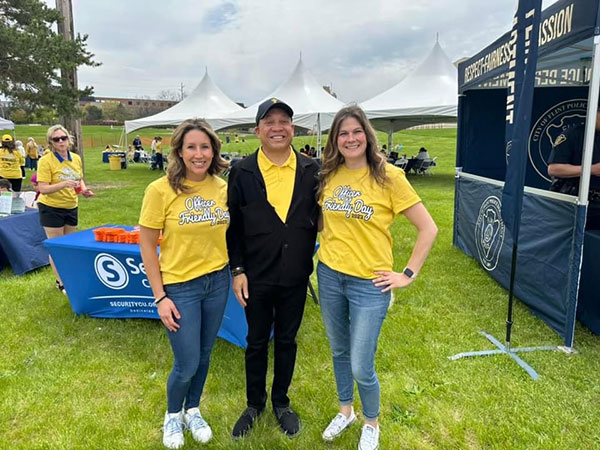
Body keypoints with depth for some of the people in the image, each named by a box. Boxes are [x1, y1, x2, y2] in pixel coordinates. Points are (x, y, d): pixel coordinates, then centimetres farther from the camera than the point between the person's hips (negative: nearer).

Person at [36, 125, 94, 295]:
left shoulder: (76, 158, 1)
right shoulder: (46, 161, -16)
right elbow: (42, 189, -20)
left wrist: (84, 189, -5)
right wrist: (64, 184, -33)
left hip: (71, 207, 6)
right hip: (51, 208, -6)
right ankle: (61, 283, 14)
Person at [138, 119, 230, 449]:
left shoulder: (221, 187, -2)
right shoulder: (161, 190, -15)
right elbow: (147, 245, -10)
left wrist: (236, 272, 4)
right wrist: (160, 297, -11)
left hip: (217, 282, 4)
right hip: (180, 287, -4)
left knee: (203, 355, 18)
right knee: (186, 365, 6)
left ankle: (193, 410, 45)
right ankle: (172, 415, 38)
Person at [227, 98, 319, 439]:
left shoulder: (312, 171, -3)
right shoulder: (243, 172, -5)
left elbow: (320, 218, 4)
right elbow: (233, 226, -2)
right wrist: (237, 270, -5)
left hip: (296, 277, 1)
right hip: (256, 278, -1)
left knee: (287, 340, 16)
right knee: (257, 342, 15)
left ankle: (281, 401, 38)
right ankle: (255, 403, 37)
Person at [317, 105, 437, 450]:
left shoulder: (388, 176, -13)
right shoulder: (328, 175, 1)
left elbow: (428, 229, -11)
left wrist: (408, 275, -11)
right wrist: (328, 248, 7)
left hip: (370, 283, -4)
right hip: (329, 276, 5)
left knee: (361, 367, 3)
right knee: (339, 352, 20)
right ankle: (346, 411, 45)